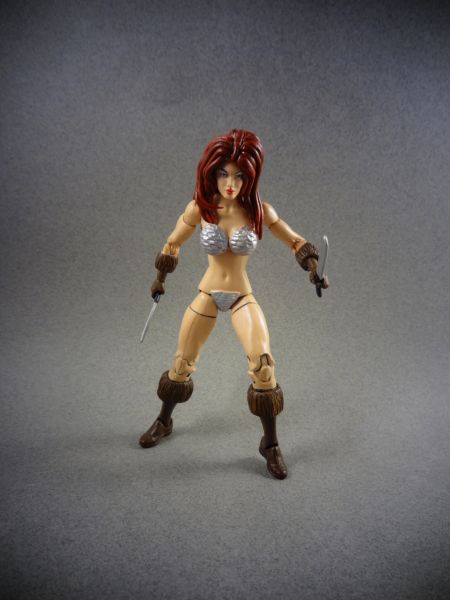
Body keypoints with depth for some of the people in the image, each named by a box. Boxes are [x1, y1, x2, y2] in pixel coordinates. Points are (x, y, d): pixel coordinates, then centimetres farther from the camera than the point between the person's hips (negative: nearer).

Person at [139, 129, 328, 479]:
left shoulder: (259, 210, -10)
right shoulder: (200, 208, -9)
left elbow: (293, 240, 3)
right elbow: (173, 244, 8)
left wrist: (312, 266, -12)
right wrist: (160, 277, 16)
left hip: (243, 297, -1)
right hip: (207, 294, 2)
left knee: (262, 363, -18)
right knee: (182, 363, 11)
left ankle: (271, 444, 2)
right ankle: (164, 421, 39)